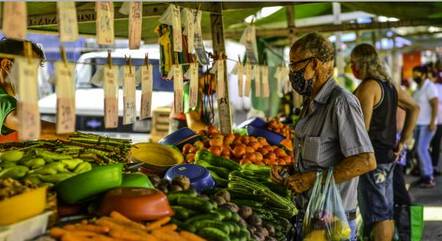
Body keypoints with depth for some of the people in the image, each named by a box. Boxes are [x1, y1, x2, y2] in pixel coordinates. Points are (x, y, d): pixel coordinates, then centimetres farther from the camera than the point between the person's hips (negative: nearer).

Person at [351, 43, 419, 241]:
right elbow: (414, 108, 19)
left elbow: (362, 128, -20)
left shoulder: (367, 87, -15)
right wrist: (403, 141, 16)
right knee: (386, 211, 16)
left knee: (376, 214, -5)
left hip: (372, 158, -9)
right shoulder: (389, 84, 11)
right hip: (389, 156, 9)